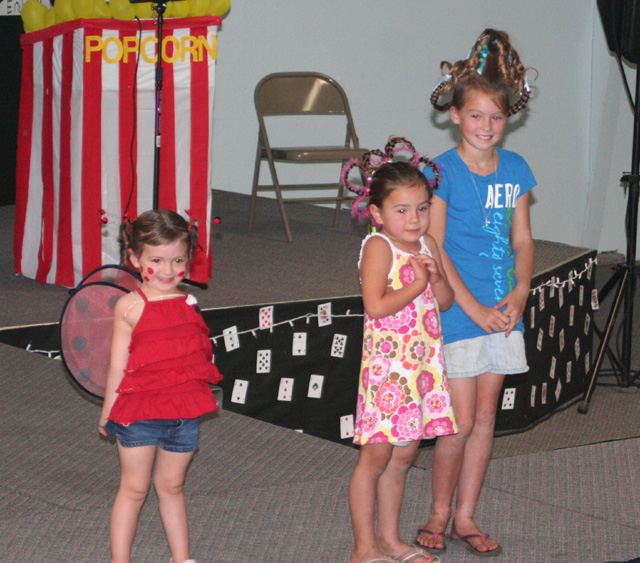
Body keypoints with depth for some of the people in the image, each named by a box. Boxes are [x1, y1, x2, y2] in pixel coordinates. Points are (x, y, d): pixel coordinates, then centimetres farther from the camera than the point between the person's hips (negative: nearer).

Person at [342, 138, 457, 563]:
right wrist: (416, 286, -13)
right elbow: (376, 305, -21)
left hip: (423, 363, 7)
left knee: (403, 455, 14)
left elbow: (446, 301, 13)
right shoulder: (378, 247, -11)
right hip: (387, 364, -7)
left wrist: (436, 278, -6)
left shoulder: (428, 245, 11)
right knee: (375, 455, -1)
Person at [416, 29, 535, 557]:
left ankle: (466, 516, 21)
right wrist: (474, 309, -15)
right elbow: (433, 250, -12)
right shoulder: (443, 171, -11)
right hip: (457, 311, -5)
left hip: (502, 312, 5)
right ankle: (439, 514, 16)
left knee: (485, 416, 10)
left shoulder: (516, 169, 5)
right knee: (461, 420, -3)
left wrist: (520, 294, -6)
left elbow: (522, 239, 10)